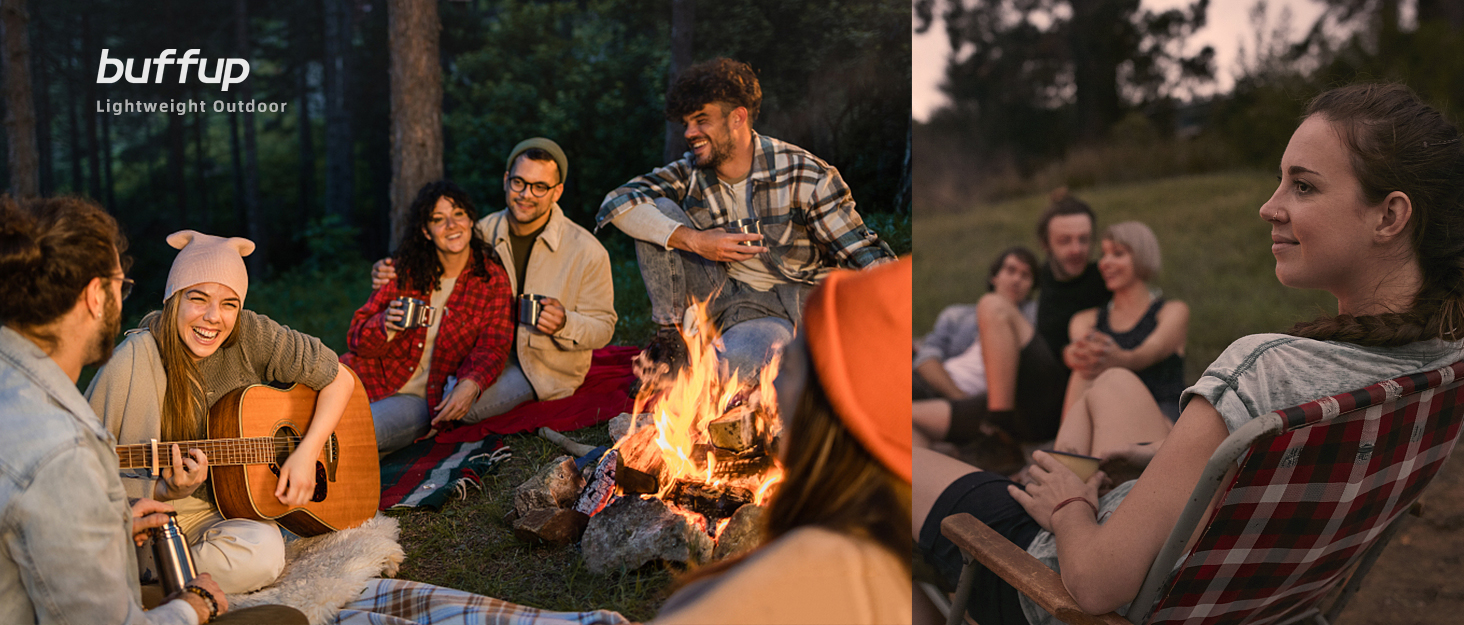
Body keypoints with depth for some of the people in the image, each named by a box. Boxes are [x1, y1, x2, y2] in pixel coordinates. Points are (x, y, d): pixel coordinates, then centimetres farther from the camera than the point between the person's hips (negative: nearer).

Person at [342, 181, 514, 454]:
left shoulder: (493, 280, -1)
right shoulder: (406, 269, 4)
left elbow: (492, 349, -7)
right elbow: (357, 337, 4)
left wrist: (471, 384, -31)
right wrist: (386, 325, -21)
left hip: (422, 401, -3)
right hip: (374, 378, 3)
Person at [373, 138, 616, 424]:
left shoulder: (587, 251, -13)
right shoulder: (484, 232, -2)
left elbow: (603, 327, -8)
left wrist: (564, 324, -30)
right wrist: (393, 274, -12)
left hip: (546, 368, -5)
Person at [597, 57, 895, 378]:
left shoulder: (806, 176, -14)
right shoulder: (690, 173, -4)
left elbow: (866, 255, -13)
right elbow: (616, 203, -16)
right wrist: (693, 240, -26)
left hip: (778, 310, -4)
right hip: (717, 296, 4)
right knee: (658, 211, -13)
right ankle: (670, 329, -8)